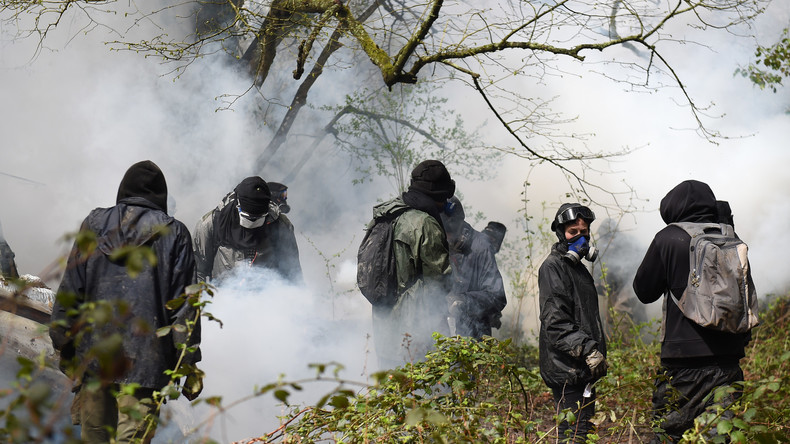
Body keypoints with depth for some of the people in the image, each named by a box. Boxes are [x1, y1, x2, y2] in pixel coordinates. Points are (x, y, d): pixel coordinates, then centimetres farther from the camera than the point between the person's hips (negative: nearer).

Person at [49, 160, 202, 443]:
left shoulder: (94, 226, 8)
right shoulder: (173, 234, 2)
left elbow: (70, 292, 8)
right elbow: (184, 305, 0)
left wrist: (64, 347, 15)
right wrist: (191, 364, 3)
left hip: (93, 354, 3)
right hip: (145, 358, -3)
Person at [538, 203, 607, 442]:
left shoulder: (578, 268, 20)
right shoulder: (553, 267, -10)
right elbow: (556, 322, -20)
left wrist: (597, 353, 25)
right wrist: (588, 350, -25)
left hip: (584, 367, 10)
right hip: (567, 369, -10)